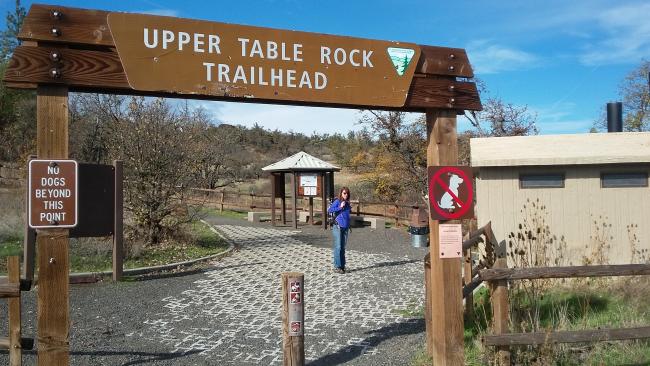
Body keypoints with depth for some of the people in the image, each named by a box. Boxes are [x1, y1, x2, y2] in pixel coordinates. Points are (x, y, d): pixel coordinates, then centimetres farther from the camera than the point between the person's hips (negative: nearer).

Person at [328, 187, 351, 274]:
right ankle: (337, 267, -3)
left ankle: (342, 266, 17)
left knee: (343, 247, 11)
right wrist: (340, 207, -18)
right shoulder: (337, 201, -6)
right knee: (338, 247, -6)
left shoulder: (347, 203, 13)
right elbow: (329, 210, -17)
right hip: (338, 227, -6)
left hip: (345, 227, 6)